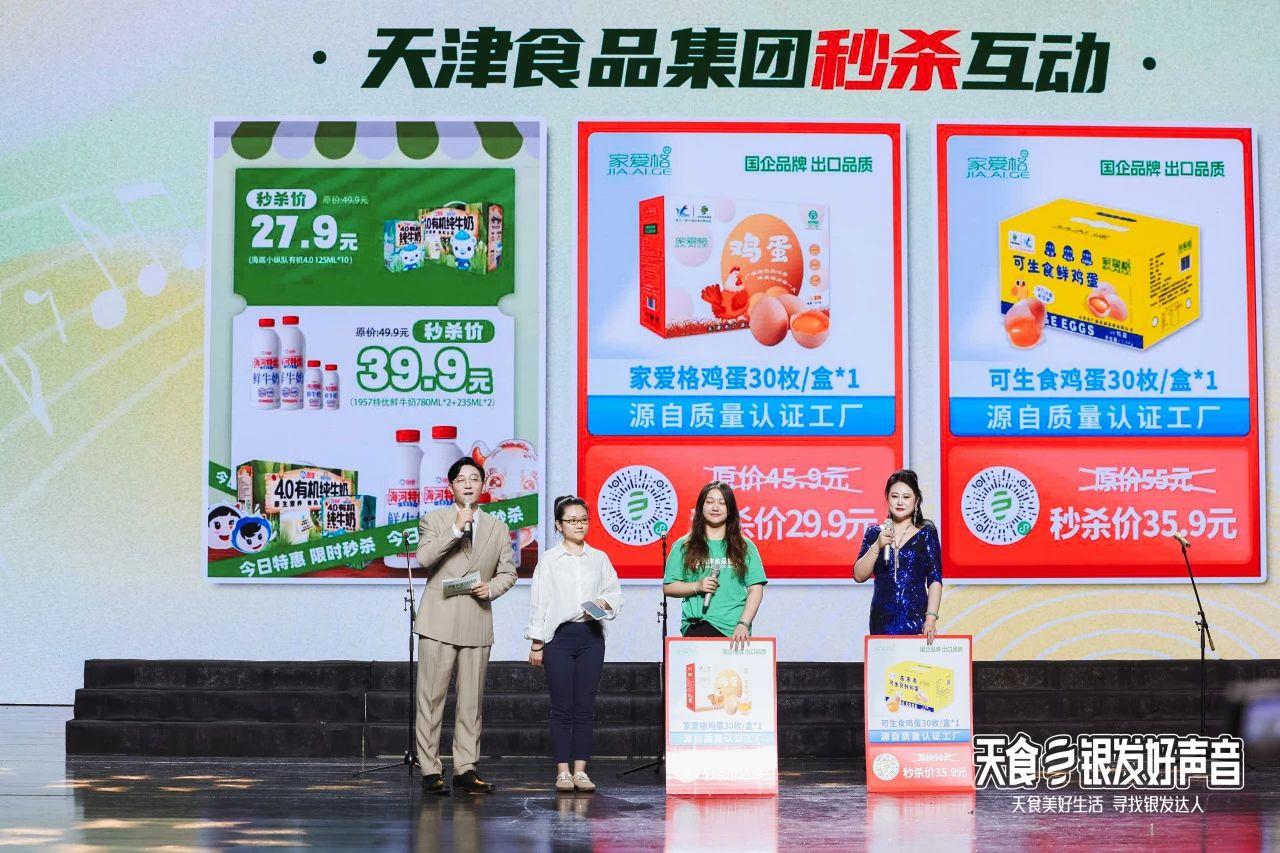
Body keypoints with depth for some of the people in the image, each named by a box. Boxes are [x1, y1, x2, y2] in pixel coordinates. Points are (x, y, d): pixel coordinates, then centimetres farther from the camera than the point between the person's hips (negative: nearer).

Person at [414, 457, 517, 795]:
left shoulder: (498, 528, 15)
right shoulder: (434, 520, 5)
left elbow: (508, 571, 15)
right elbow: (424, 557, -11)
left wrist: (492, 587, -5)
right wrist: (456, 529, -18)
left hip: (477, 623, 3)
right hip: (439, 622, -3)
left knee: (472, 699, 5)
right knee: (431, 697, -4)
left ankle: (465, 768, 12)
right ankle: (430, 770, 0)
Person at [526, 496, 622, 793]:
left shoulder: (599, 558, 11)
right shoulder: (549, 560, 3)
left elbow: (615, 592, 15)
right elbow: (538, 601, 1)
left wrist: (604, 602, -8)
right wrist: (536, 643, -2)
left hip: (591, 635, 3)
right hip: (560, 635, -2)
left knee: (585, 707, 2)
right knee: (562, 707, -2)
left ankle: (580, 770, 6)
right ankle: (562, 771, 2)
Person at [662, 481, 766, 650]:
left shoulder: (744, 546, 12)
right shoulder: (684, 546, 12)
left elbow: (756, 589, 6)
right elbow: (668, 588, 11)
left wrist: (743, 624, -7)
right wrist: (697, 586, -6)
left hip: (735, 629, 2)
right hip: (698, 625, -2)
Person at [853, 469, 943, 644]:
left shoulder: (926, 533, 3)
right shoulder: (874, 533, 9)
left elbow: (935, 579, -2)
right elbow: (859, 576, 1)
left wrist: (931, 617, -13)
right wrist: (877, 546, -13)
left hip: (916, 617, -2)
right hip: (883, 620, 2)